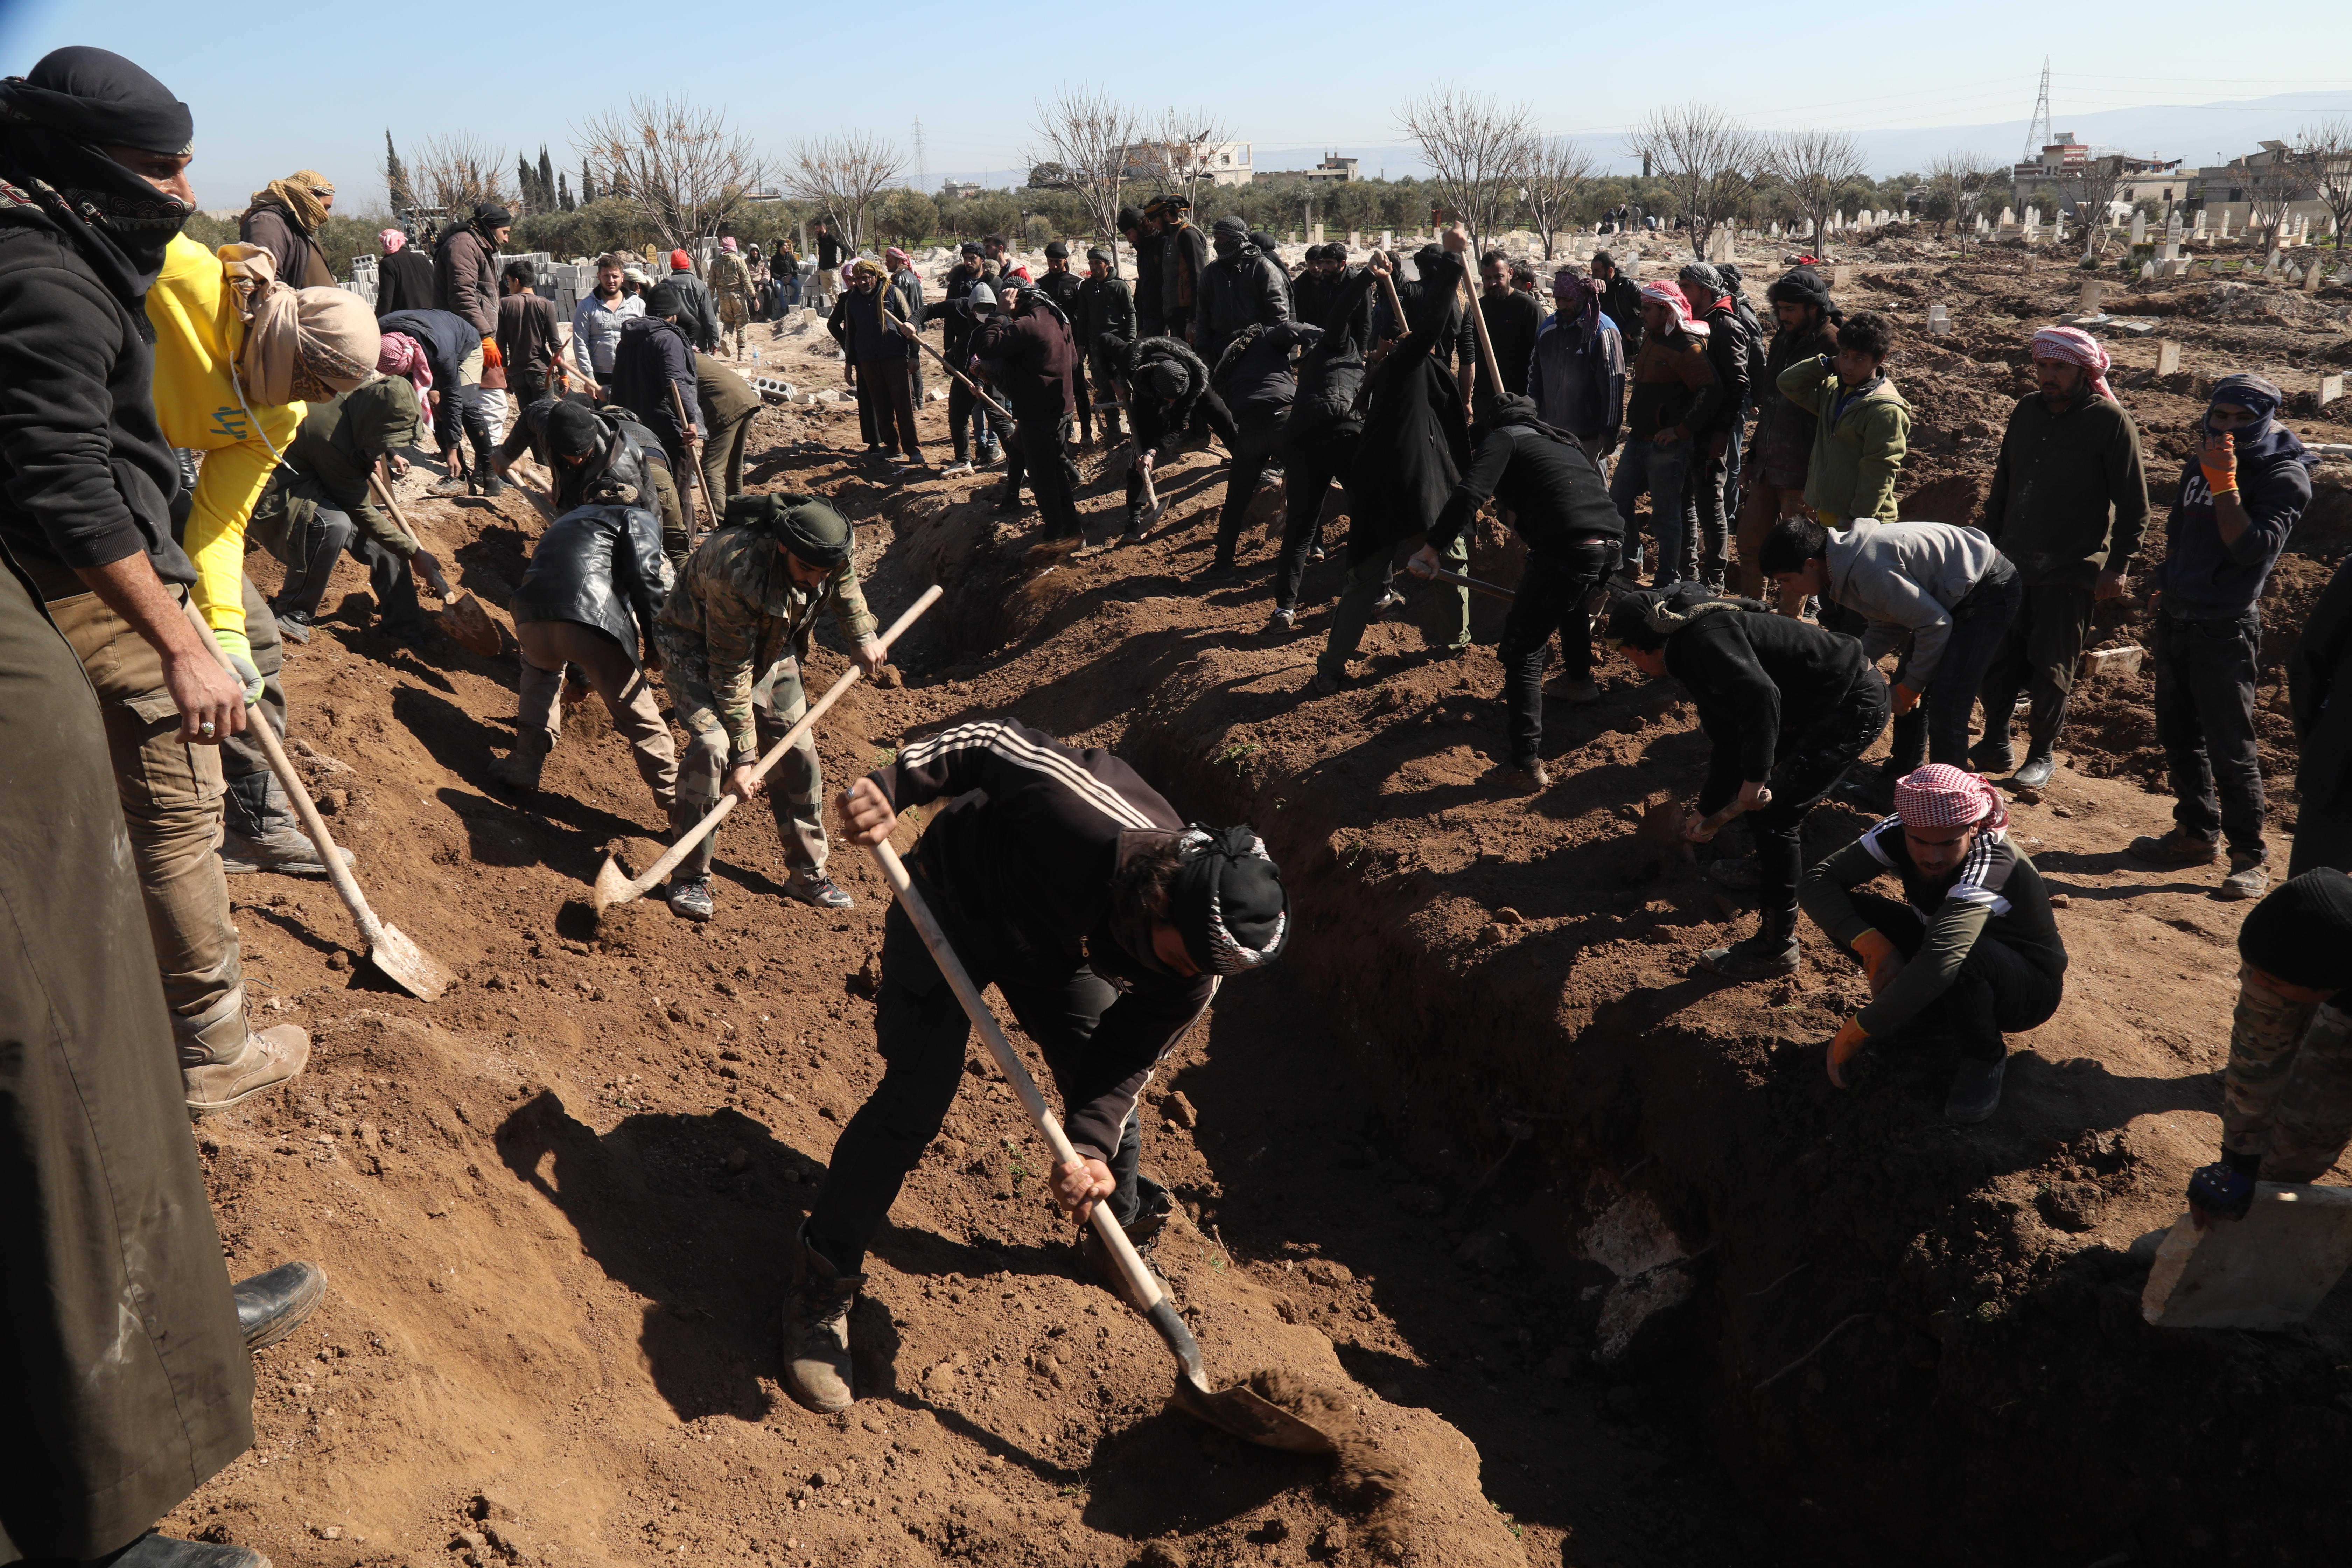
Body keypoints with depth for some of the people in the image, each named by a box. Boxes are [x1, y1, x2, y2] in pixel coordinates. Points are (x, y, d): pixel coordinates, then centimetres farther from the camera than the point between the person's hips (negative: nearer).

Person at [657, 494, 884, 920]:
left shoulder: (828, 554, -24)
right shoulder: (737, 574, -41)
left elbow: (845, 584, 6)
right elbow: (731, 675, -33)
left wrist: (862, 636, 3)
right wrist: (743, 756, -30)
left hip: (771, 646, 6)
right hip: (697, 645, -6)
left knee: (797, 749, 0)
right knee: (712, 744, -25)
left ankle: (808, 873, 14)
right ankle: (690, 877, -12)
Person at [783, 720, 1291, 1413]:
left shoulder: (1192, 973, -26)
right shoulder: (1095, 820, -44)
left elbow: (1123, 1064, -20)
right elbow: (994, 741, -32)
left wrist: (1093, 1150, -36)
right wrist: (889, 784, -37)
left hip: (1054, 947, 5)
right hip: (953, 903, -4)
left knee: (1106, 1083, 6)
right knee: (915, 1097, -14)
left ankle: (1123, 1236, 37)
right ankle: (821, 1288, 2)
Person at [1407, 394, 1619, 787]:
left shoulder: (1501, 438, 9)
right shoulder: (1560, 441, 32)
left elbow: (1469, 494, -9)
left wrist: (1433, 549, -13)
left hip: (1568, 549, -8)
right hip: (1613, 543, 8)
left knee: (1524, 648, -1)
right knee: (1574, 605, 39)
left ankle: (1527, 763, -8)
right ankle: (1581, 682, 59)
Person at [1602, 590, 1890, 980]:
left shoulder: (1706, 639, -19)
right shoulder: (1694, 657, 14)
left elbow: (1761, 696, -36)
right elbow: (1726, 742, 21)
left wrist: (1754, 777, -30)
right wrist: (1707, 812, 26)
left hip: (1856, 706, -11)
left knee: (1772, 814, -11)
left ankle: (1777, 950, -2)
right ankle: (1777, 872, 48)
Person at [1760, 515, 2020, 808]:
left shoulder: (1867, 569, -31)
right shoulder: (1845, 558, 0)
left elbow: (1935, 624, -24)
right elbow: (1887, 623, 10)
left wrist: (1910, 688, -13)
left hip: (1989, 590, -10)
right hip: (1951, 593, 10)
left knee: (1944, 706, -15)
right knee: (1906, 685, 13)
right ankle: (1900, 780, 27)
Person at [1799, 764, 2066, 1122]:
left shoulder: (1994, 863, -36)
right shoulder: (1899, 834, -18)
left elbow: (1941, 960, -50)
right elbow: (1816, 882, -22)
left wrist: (1858, 1030, -47)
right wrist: (1872, 943, -37)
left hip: (2031, 989, -5)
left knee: (1961, 956, -40)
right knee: (1844, 911, -18)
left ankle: (1986, 1056, -11)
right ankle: (1923, 1005, 6)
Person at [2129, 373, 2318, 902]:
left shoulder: (2284, 476, -9)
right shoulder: (2200, 465, 12)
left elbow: (2252, 548, -21)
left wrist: (2224, 484, -22)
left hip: (2226, 629, -7)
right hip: (2176, 620, 7)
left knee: (2230, 747, -5)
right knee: (2178, 735, 14)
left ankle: (2250, 857, 5)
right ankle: (2197, 833, 28)